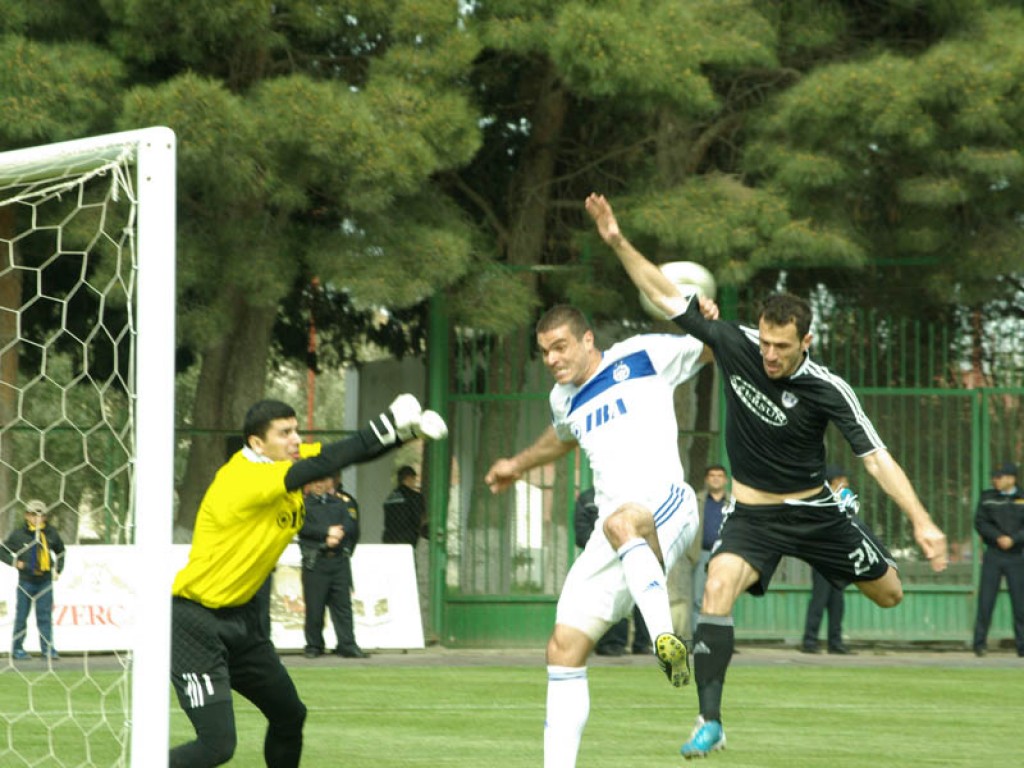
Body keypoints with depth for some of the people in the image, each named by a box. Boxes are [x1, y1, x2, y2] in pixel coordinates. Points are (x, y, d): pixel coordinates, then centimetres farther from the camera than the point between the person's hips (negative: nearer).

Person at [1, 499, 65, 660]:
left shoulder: (51, 533, 3)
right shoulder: (18, 534, -6)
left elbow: (60, 551, 20)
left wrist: (58, 569, 11)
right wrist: (15, 562, -12)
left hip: (45, 581, 2)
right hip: (26, 581, -2)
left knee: (45, 616, -1)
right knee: (21, 616, 4)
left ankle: (48, 649, 1)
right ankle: (17, 649, 13)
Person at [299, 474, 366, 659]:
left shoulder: (344, 501, 14)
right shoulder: (303, 503, 8)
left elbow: (351, 527, 2)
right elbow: (304, 527, -7)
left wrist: (336, 536, -13)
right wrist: (327, 532, -13)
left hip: (339, 560, 2)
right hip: (314, 561, -2)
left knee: (343, 603, -1)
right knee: (314, 605, -2)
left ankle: (348, 645, 0)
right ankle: (314, 646, 8)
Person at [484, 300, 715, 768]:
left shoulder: (644, 356, 5)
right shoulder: (564, 400, 22)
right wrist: (520, 465, 56)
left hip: (667, 504, -7)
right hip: (613, 537, 7)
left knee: (621, 523, -44)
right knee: (564, 650, -2)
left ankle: (665, 638, -52)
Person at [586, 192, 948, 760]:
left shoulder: (827, 390, -22)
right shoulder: (735, 345, -15)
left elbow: (876, 458, -21)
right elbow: (665, 294, -9)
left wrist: (922, 521, -31)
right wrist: (617, 242, -16)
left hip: (813, 512, 0)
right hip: (751, 516, 0)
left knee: (890, 596, 13)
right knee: (717, 590, -28)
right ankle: (710, 723, -26)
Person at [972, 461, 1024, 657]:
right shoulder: (987, 497, 8)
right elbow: (980, 523, -1)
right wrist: (998, 537, -16)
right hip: (993, 555, 1)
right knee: (985, 601, -4)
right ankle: (979, 644, 0)